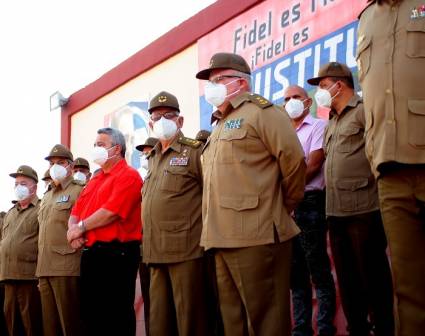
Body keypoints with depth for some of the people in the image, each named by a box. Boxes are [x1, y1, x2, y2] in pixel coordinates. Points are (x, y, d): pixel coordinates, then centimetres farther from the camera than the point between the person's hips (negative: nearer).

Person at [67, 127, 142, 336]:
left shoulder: (127, 175, -7)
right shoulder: (94, 180, 22)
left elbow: (111, 212, -18)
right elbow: (76, 212, 18)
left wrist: (81, 227, -8)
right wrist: (74, 231, -4)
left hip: (115, 255, -9)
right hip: (90, 254, 9)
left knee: (116, 319, -6)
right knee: (91, 316, 11)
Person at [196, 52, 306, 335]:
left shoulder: (260, 111, -4)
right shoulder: (219, 125, 24)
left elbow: (294, 161, -10)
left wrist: (283, 208, -1)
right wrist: (215, 232, 18)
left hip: (257, 234, -9)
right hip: (222, 237, 9)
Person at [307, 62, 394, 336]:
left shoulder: (364, 111, -4)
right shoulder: (332, 123, 21)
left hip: (363, 209, -8)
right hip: (336, 211, 8)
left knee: (372, 277, -3)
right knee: (347, 278, 11)